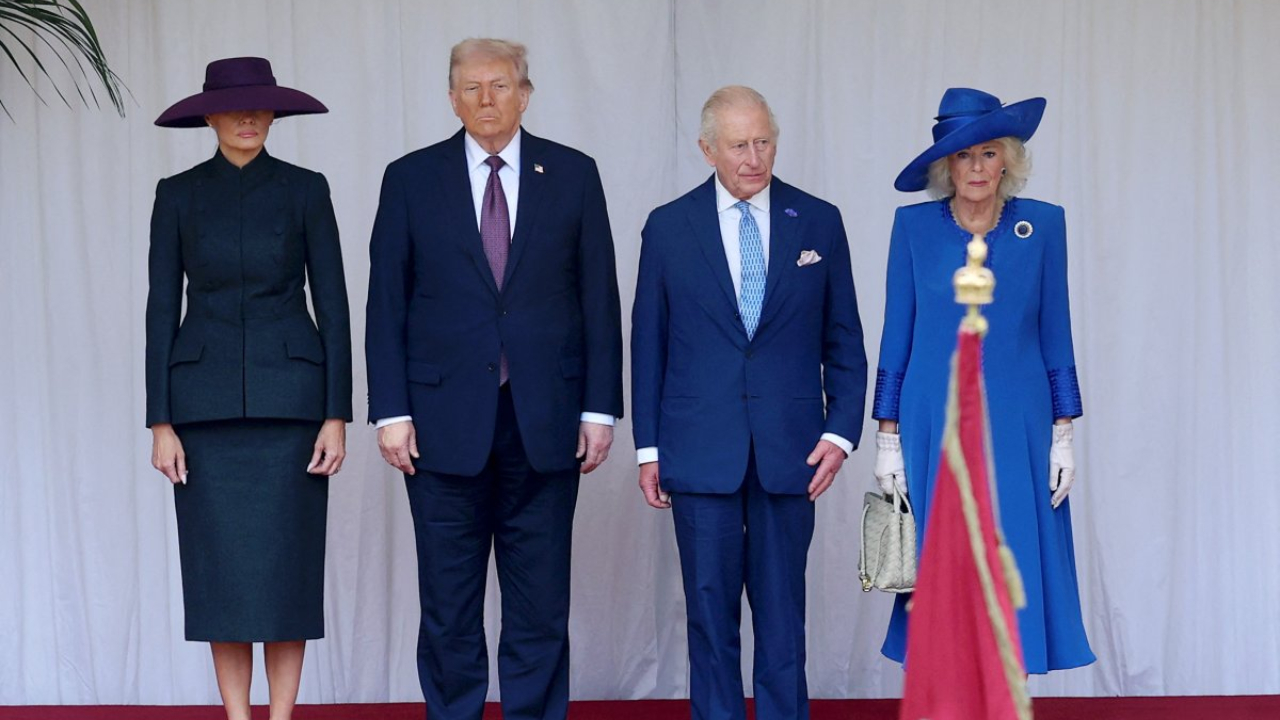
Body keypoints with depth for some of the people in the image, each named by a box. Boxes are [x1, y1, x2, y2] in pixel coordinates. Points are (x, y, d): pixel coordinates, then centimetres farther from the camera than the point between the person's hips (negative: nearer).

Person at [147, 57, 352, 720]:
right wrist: (160, 423, -4)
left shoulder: (306, 190, 3)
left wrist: (336, 416, -6)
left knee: (286, 566, -1)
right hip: (206, 402, 1)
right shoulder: (178, 194, 5)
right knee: (221, 569, 2)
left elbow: (333, 304, 1)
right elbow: (161, 309, 3)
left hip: (289, 398, -1)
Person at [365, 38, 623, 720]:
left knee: (540, 603, 5)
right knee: (448, 604, 6)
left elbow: (599, 299, 5)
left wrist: (600, 407, -1)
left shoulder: (573, 175, 5)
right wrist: (391, 411, -4)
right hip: (444, 419, 0)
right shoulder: (411, 179, 5)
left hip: (545, 420, 0)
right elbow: (386, 305, 3)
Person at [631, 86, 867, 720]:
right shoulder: (669, 227, 4)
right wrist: (649, 447, 2)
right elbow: (647, 342, 6)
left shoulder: (818, 222, 5)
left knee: (782, 613, 5)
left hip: (789, 451, 0)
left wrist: (841, 431, -2)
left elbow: (844, 340, 8)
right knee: (710, 613, 4)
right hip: (700, 450, 0)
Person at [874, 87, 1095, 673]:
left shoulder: (1042, 224, 3)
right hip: (934, 427, 0)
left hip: (1016, 428, 0)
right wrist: (887, 437, 0)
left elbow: (1055, 335, 6)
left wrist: (1062, 436, 2)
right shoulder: (913, 225, 2)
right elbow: (896, 335, 4)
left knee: (1014, 573, -1)